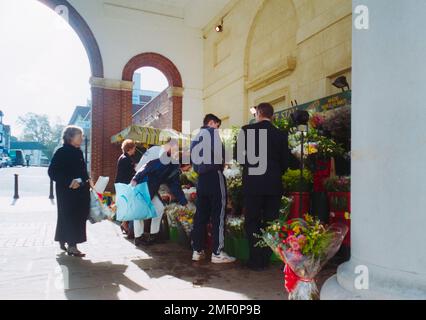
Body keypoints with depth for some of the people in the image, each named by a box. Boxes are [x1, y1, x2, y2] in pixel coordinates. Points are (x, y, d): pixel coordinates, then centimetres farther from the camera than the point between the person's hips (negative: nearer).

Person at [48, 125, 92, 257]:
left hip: (80, 191, 8)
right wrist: (69, 182, -22)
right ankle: (71, 246, 5)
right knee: (69, 217, -3)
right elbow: (52, 172, -15)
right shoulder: (61, 152, -10)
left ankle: (64, 241, 27)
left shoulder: (78, 152, 12)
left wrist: (87, 180, 6)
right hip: (67, 191, -8)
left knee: (79, 217, 10)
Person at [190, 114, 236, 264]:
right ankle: (217, 253, -1)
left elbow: (193, 160, 17)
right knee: (218, 215, -3)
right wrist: (222, 164, -2)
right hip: (214, 176, -7)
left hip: (201, 179, 7)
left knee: (201, 215, 9)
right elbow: (218, 152, -18)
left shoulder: (195, 138, 20)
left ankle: (197, 251, 13)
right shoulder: (212, 132, -2)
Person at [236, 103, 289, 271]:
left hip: (252, 183, -2)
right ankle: (266, 259, 18)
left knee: (252, 223, 8)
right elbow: (285, 162, 6)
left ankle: (256, 260, 10)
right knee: (270, 222, 11)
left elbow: (239, 155, -1)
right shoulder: (281, 134, 3)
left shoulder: (247, 130, -4)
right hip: (274, 185, 3)